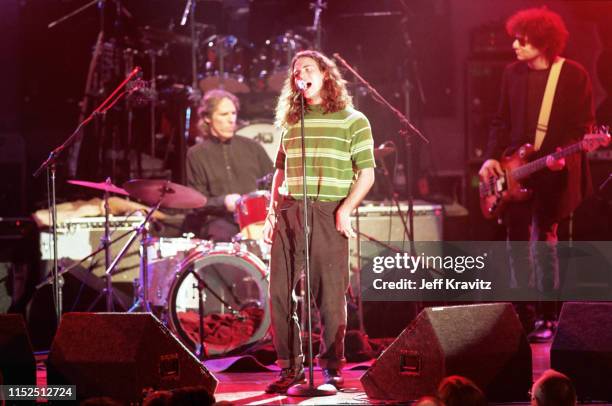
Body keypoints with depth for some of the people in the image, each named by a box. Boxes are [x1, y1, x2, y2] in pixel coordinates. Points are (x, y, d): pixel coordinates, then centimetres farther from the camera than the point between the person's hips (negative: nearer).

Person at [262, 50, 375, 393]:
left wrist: (346, 208, -12)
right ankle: (291, 365, 11)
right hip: (289, 212, 4)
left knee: (330, 294, -3)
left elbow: (366, 173, 0)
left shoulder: (352, 120, 4)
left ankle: (332, 366, 7)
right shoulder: (291, 123, 18)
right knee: (280, 292, 1)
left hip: (328, 214, -4)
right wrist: (272, 213, 11)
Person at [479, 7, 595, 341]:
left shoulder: (573, 75, -7)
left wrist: (562, 153, -22)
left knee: (543, 241, -5)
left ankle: (547, 317, 2)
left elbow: (583, 125, -7)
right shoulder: (513, 73, 8)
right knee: (516, 240, 6)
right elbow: (502, 120, 12)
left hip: (554, 172, -5)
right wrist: (492, 157, 0)